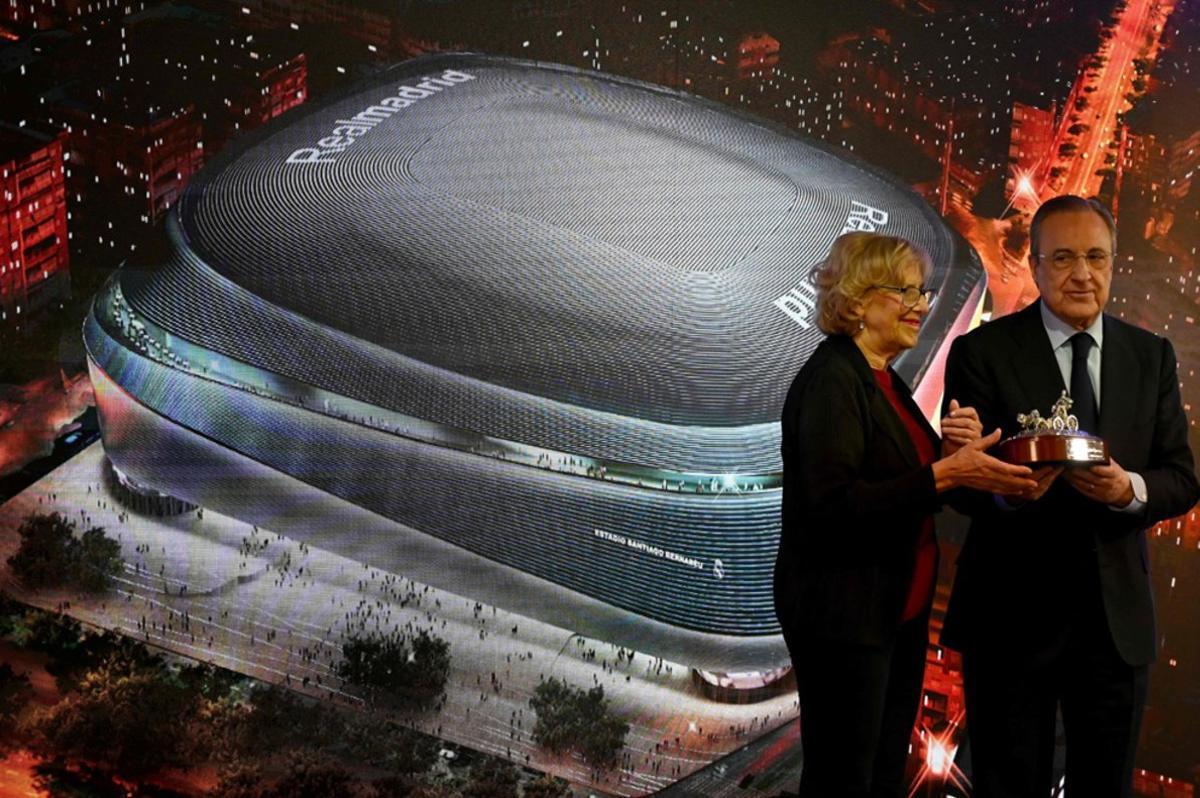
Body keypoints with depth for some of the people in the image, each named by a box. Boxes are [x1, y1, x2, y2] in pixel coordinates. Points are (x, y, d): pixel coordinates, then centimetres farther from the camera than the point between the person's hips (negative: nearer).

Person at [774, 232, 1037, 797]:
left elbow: (902, 488, 13)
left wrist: (959, 449, -5)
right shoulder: (830, 379, -16)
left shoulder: (884, 380, 12)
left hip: (899, 611, 9)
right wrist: (944, 474, -29)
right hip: (843, 617, -9)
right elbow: (831, 504, -25)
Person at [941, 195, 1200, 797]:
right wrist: (1009, 492, -31)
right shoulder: (983, 353, -5)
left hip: (1117, 615, 3)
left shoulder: (1151, 356, 6)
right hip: (1012, 613, -3)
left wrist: (1131, 489, -19)